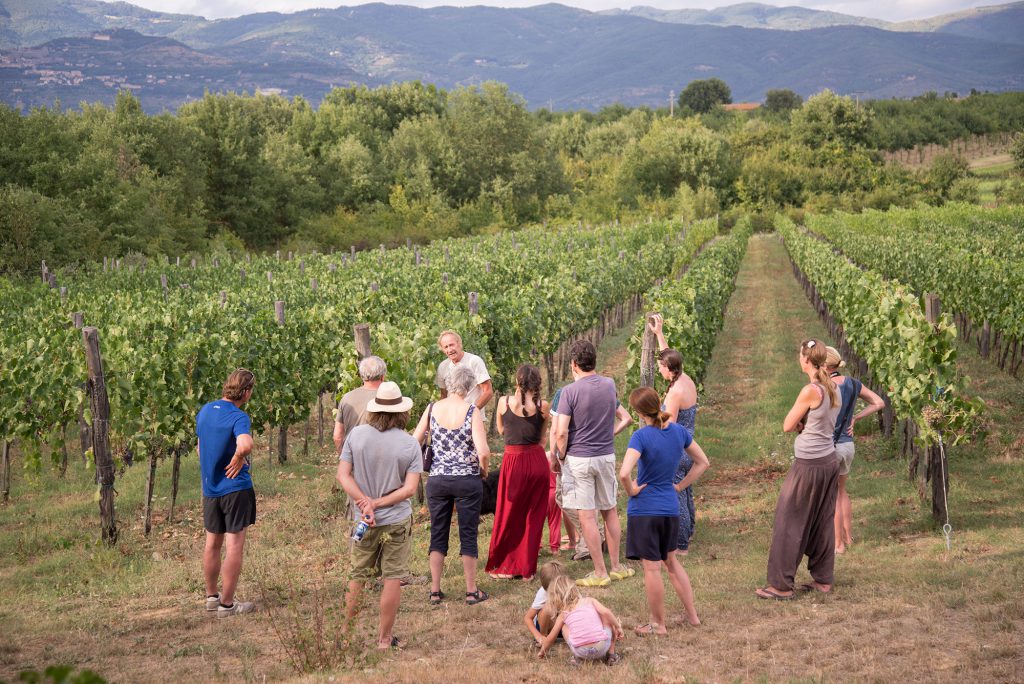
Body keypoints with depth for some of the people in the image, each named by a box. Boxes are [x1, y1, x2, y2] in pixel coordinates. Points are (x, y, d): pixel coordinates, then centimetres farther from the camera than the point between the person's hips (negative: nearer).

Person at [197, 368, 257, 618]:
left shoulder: (204, 411, 6)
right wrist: (238, 461, -20)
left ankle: (212, 596, 28)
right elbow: (245, 446, -39)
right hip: (235, 488, -7)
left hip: (210, 488, 7)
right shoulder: (238, 417, -19)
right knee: (234, 546, 0)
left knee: (212, 544, 17)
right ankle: (227, 604, 3)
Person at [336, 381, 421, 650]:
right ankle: (385, 639, 11)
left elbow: (343, 474, -8)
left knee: (357, 576, 16)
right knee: (393, 578, 6)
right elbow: (410, 488, -13)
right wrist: (378, 504, -13)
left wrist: (364, 503, -13)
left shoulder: (356, 434, -5)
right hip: (397, 520, -2)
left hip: (362, 520, 2)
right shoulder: (410, 444, -8)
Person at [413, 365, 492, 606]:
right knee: (468, 535, 8)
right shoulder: (471, 411, -10)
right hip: (467, 479, -3)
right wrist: (483, 470, 2)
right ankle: (471, 591, 15)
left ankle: (435, 591, 15)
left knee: (438, 535, 12)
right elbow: (483, 452, -17)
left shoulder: (433, 409, 0)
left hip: (437, 479, 3)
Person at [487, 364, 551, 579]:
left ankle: (504, 566, 17)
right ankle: (527, 568, 15)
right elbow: (542, 436, 7)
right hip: (537, 461, 1)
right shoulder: (542, 406, -5)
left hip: (514, 462, -1)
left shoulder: (504, 402, -5)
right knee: (533, 517, 10)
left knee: (508, 516, 11)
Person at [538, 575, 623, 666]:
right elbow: (605, 612, -1)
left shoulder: (563, 614, 15)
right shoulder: (589, 600, 14)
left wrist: (543, 651, 41)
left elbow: (551, 637, 23)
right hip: (602, 647, 0)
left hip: (581, 651, 0)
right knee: (607, 618, 28)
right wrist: (618, 627, 12)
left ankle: (577, 657, 15)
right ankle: (611, 654, 22)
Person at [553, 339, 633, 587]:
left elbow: (561, 433, -16)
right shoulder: (610, 385, 4)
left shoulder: (570, 391, -13)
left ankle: (600, 573, 3)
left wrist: (561, 456, -1)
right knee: (610, 512, 16)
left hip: (579, 459, -5)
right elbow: (626, 418, 16)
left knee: (587, 517, 0)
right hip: (607, 455, 5)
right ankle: (616, 567, 22)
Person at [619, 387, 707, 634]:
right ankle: (691, 614, 27)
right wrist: (680, 486, 11)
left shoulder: (641, 436, -19)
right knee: (671, 561, 23)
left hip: (644, 509, -6)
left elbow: (624, 474, -31)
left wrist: (631, 490, -12)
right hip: (671, 508, 6)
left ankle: (658, 624, 14)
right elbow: (703, 462, 11)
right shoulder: (678, 431, 0)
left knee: (652, 568, 4)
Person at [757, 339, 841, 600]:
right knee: (823, 521, 15)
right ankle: (823, 580, 22)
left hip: (809, 464, -8)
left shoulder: (810, 391, -19)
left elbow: (787, 426, -11)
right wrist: (802, 423, -1)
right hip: (830, 460, 8)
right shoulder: (833, 388, 5)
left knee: (789, 522, 0)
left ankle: (781, 585, 3)